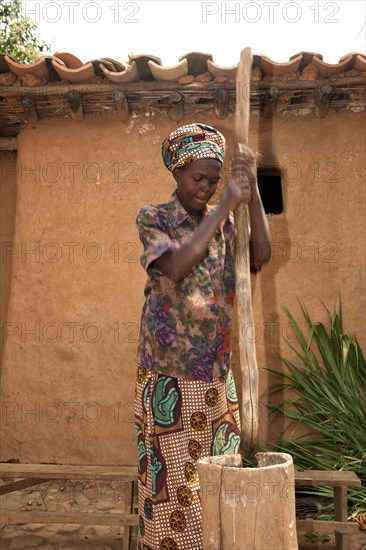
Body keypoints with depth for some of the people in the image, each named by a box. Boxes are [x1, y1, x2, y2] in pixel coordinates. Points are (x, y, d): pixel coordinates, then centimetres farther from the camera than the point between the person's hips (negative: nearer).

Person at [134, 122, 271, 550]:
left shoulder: (225, 222, 7)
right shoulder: (152, 219, -5)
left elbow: (260, 257, -11)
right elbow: (175, 266, -23)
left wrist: (253, 190, -20)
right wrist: (226, 205, -22)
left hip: (216, 372, 4)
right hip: (167, 374, -4)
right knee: (169, 474, 4)